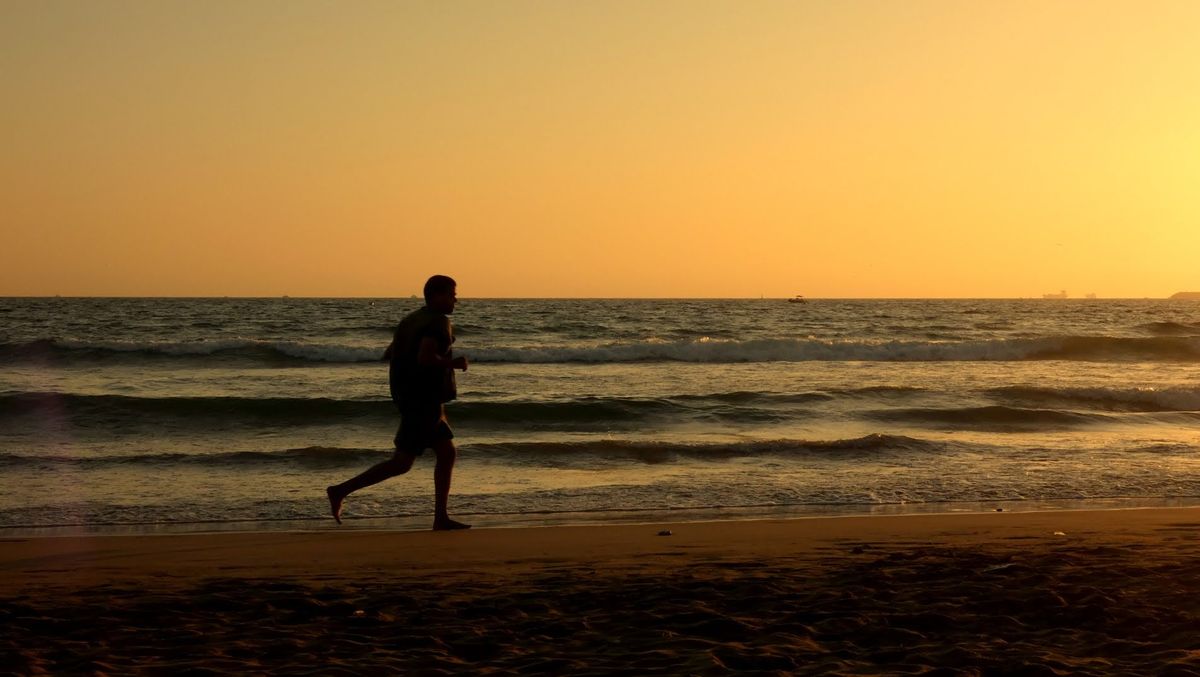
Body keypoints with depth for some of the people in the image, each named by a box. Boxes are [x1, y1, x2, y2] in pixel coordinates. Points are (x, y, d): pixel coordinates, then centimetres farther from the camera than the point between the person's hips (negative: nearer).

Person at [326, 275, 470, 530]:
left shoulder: (412, 319, 15)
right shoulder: (438, 321, -13)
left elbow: (388, 354, 17)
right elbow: (425, 357, -27)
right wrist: (452, 363, -13)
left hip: (409, 397, 10)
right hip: (423, 401, -10)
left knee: (447, 453, 10)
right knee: (402, 463, -6)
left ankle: (441, 519, 8)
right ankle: (341, 491, -4)